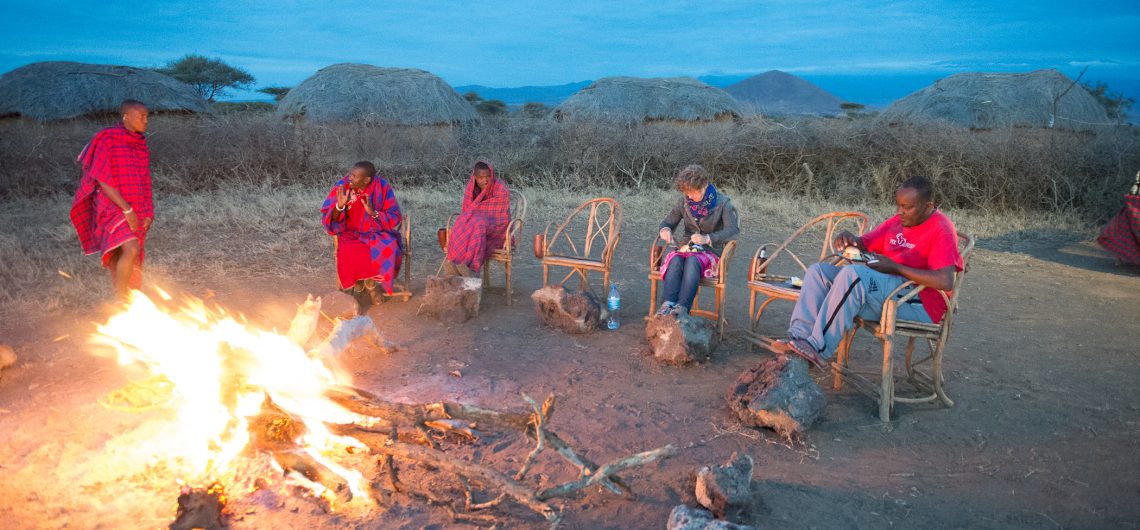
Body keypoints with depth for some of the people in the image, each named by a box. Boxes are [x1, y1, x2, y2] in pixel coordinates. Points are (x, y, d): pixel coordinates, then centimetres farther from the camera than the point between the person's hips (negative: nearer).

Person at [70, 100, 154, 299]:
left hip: (135, 213, 7)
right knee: (131, 250, -26)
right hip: (112, 207, -7)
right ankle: (120, 300, -15)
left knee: (128, 266, 8)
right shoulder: (107, 140, -8)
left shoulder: (141, 145, 12)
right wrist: (127, 209, -19)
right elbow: (102, 179, -14)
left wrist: (148, 214, 6)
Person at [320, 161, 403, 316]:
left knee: (388, 249, -32)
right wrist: (340, 206, -28)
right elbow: (329, 221, -8)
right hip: (351, 234, 0)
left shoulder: (382, 187, -10)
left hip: (377, 233, 0)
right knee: (350, 253, -33)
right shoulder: (342, 187, -10)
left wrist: (374, 213, -25)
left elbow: (395, 218, -9)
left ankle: (369, 282, -3)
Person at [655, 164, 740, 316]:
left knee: (692, 261, -37)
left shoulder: (722, 202, -4)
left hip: (712, 251, -3)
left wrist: (707, 238, -32)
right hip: (687, 247, 3)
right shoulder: (683, 201, 6)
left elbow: (733, 229, -16)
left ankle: (682, 307, -48)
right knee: (675, 260, -32)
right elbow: (668, 222, 11)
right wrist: (664, 230, -17)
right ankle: (667, 304, -47)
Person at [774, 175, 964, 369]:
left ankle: (818, 349, -30)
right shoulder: (898, 221, 15)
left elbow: (945, 282, -22)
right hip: (885, 287, 9)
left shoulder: (941, 231, -10)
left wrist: (895, 267, -19)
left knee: (852, 273, -33)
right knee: (818, 271, -5)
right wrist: (851, 240, -3)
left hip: (919, 303, -9)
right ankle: (800, 337, -23)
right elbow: (866, 243, 22)